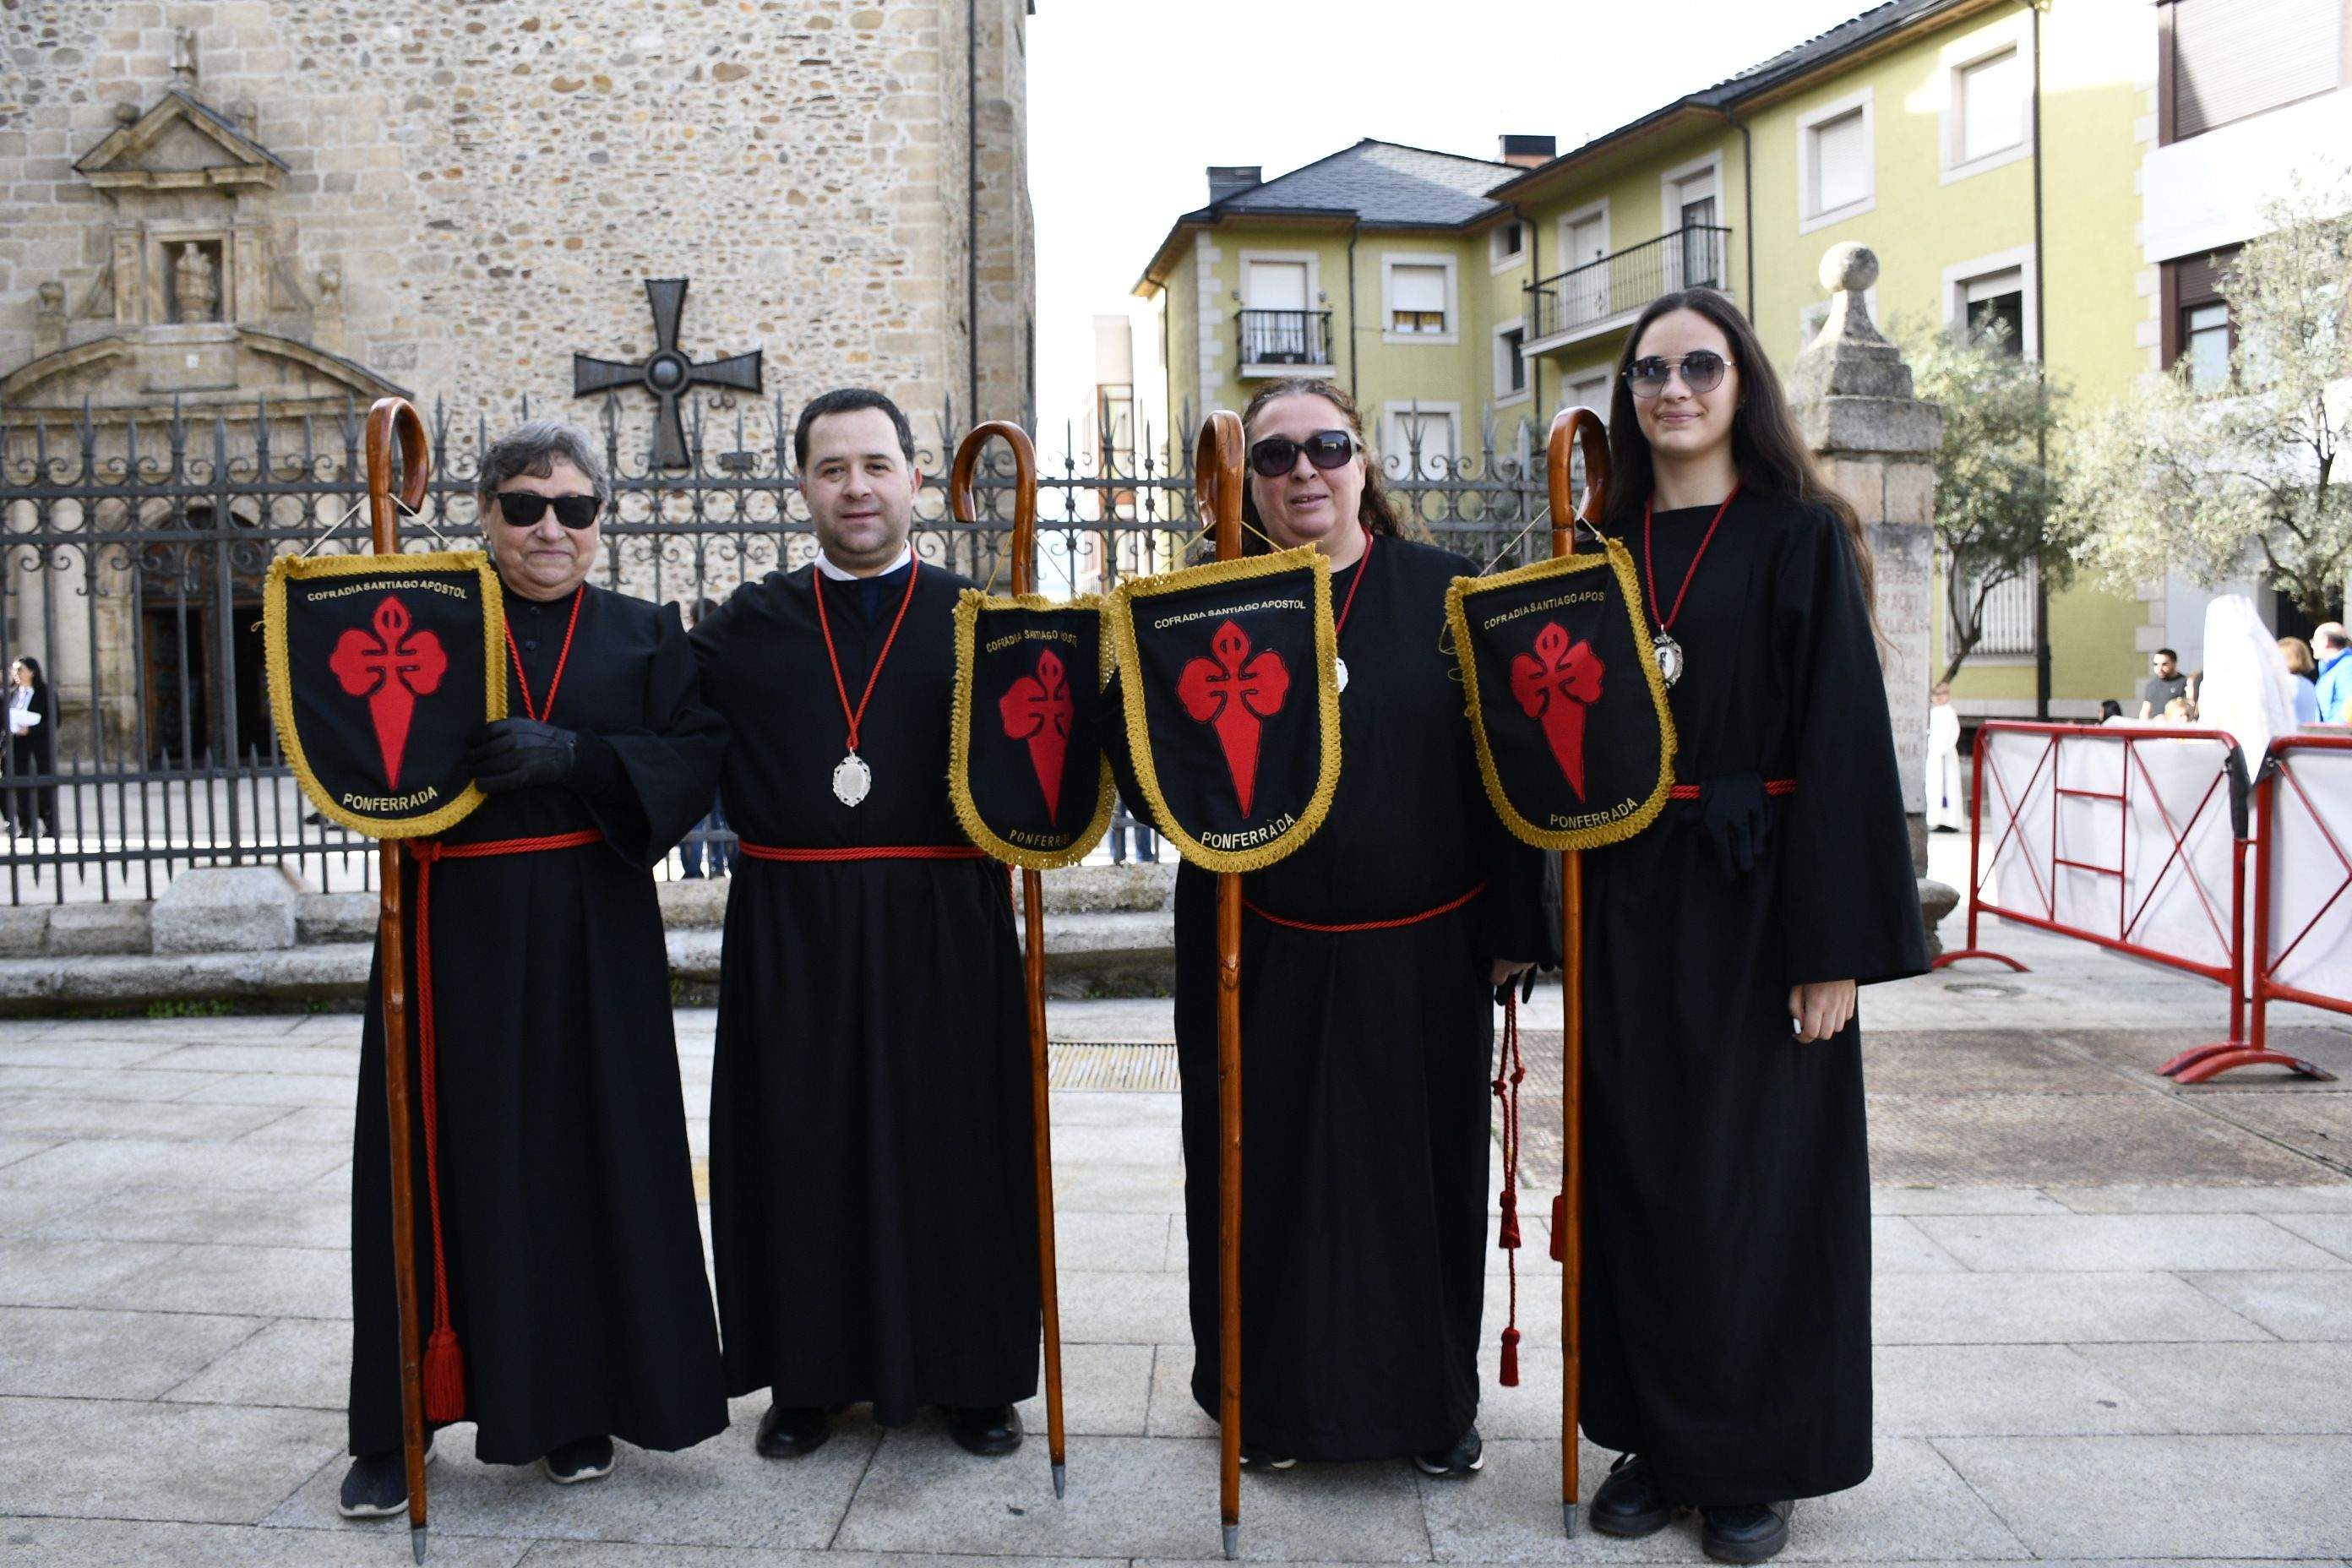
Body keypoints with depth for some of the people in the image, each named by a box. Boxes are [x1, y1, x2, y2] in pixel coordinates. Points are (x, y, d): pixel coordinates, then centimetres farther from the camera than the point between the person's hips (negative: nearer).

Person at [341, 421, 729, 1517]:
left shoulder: (645, 634, 8)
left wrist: (574, 755, -18)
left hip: (593, 933, 1)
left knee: (592, 1159, 6)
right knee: (451, 1165, 3)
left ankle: (577, 1404, 23)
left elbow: (697, 750, -5)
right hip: (454, 927, -1)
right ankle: (394, 1428, 18)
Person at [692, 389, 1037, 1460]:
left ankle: (969, 1374, 23)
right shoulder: (748, 626, 9)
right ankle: (812, 1374, 26)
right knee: (801, 1151, 8)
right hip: (790, 933, 2)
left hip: (941, 929, -1)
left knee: (952, 1144, 6)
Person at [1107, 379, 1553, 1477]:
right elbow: (1151, 771, -2)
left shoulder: (1446, 592, 1)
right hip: (1259, 959, 0)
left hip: (1421, 955, 0)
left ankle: (1432, 1399, 31)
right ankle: (1273, 1397, 29)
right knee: (1266, 1173, 9)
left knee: (1422, 1169, 11)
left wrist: (1515, 924, -1)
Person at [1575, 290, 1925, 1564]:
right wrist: (1567, 916, 4)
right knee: (1637, 1167, 9)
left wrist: (1838, 945, -15)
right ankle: (1653, 1434, 24)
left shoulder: (1799, 538, -4)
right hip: (1627, 901, 4)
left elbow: (1843, 739, -9)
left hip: (1754, 897, -4)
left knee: (1754, 1175, 4)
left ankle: (1759, 1458, 20)